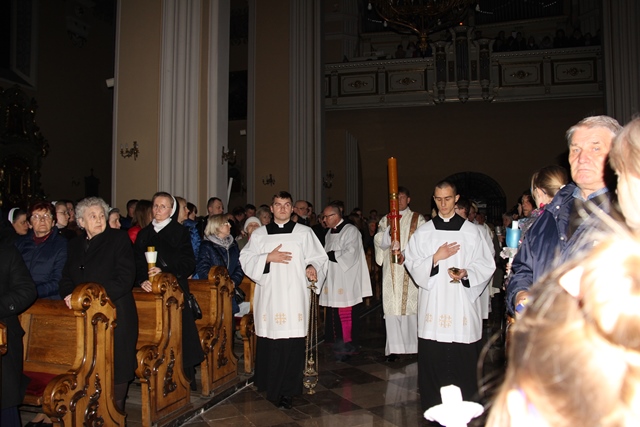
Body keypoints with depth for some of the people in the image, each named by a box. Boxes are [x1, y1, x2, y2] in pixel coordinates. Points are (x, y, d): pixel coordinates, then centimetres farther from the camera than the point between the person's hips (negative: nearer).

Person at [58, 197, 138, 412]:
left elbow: (125, 279, -11)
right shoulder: (75, 244, 16)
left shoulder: (119, 238, -2)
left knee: (116, 368, -2)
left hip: (115, 315, -4)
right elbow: (66, 278, 16)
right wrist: (69, 295, -6)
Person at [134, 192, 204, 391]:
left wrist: (164, 271, -17)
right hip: (150, 292, 3)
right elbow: (137, 263, 9)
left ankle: (184, 380, 5)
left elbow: (188, 264, -4)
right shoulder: (144, 234, 15)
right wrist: (142, 280, -9)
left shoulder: (180, 232, 4)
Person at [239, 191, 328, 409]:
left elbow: (318, 257, 7)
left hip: (294, 295, -1)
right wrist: (268, 258, -7)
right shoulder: (259, 234, 13)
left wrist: (311, 267, -14)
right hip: (269, 295, 2)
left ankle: (287, 391, 3)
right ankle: (270, 385, 18)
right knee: (269, 340, 1)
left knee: (292, 342, -6)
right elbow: (246, 260, 7)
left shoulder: (304, 232, 9)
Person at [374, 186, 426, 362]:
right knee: (392, 307, -3)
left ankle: (413, 345, 10)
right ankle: (394, 348, 0)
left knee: (411, 305, -2)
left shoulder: (418, 219, 7)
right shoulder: (385, 220, 14)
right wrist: (388, 231, -17)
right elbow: (379, 241, 3)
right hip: (391, 271, 2)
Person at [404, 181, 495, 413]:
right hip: (433, 304, 1)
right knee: (432, 358, 1)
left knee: (464, 358, -1)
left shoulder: (470, 231, 5)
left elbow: (485, 265, 4)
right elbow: (412, 264, 5)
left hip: (462, 303, -1)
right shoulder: (423, 232, 9)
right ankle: (433, 409, 15)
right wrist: (436, 258, -9)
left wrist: (466, 273, -14)